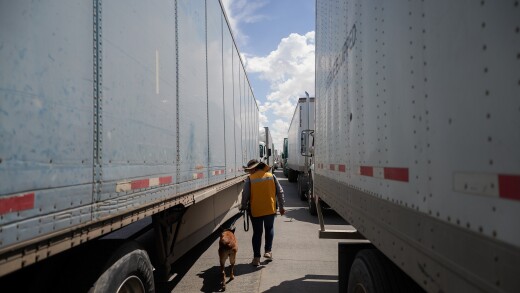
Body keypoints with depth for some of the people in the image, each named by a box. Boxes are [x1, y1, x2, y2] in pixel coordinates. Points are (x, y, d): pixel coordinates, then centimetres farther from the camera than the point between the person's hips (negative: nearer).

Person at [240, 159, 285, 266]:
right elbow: (280, 192, 4)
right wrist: (281, 207, 13)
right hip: (270, 209, 2)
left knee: (257, 233, 9)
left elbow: (245, 195, -8)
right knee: (269, 229, 24)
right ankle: (268, 251, 21)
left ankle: (256, 258, 12)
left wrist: (243, 207, 9)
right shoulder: (271, 176, 0)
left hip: (255, 211, -2)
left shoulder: (250, 179, -9)